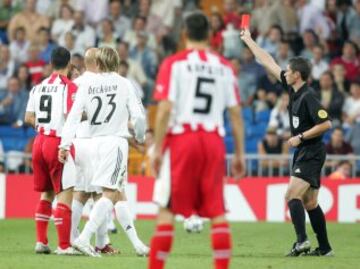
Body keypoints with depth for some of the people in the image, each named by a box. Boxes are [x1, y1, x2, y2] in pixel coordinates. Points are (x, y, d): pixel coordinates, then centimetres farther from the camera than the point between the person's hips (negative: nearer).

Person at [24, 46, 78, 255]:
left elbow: (29, 117, 9)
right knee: (65, 194, -7)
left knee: (46, 194, 18)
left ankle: (41, 241, 19)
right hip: (59, 143, -7)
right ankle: (64, 245, -12)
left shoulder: (38, 87, 11)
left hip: (40, 141, 7)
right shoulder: (69, 86, -9)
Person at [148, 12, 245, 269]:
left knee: (167, 208, 1)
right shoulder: (224, 67, 8)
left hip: (181, 139, -3)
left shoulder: (174, 63, -2)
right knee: (217, 211, 6)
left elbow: (165, 109, -9)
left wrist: (157, 148, -5)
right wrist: (240, 153, 11)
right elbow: (236, 113, 6)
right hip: (214, 141, 3)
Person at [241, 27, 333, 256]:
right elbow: (269, 63, 16)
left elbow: (326, 123, -21)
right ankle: (325, 248, 11)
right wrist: (249, 40, 22)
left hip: (311, 153, -9)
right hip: (303, 153, 9)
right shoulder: (293, 90, 8)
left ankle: (302, 240, -27)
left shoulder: (308, 96, -16)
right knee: (310, 203, 9)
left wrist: (300, 137, -18)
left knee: (292, 195, -19)